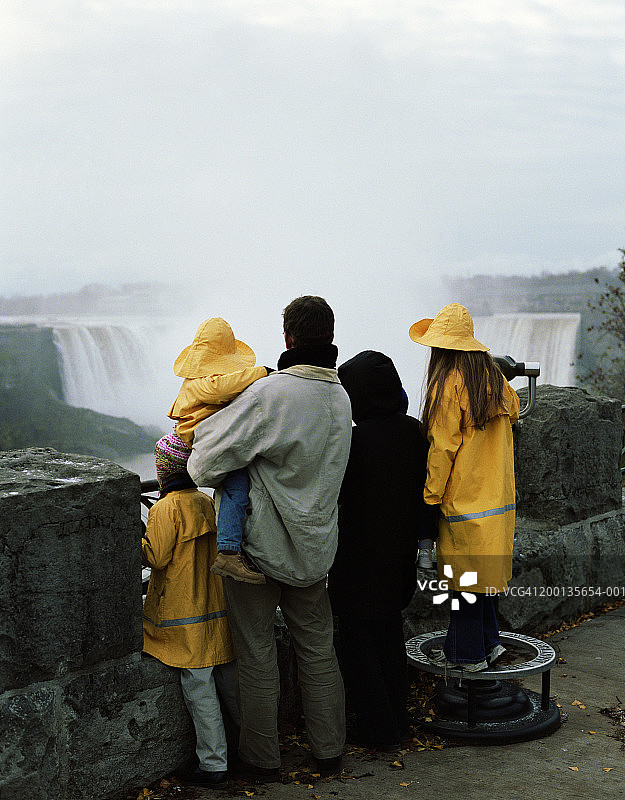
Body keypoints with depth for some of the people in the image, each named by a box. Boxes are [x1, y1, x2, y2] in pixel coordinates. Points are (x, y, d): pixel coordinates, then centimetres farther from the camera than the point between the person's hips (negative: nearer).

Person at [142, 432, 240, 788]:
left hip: (185, 619, -7)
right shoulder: (208, 503, 8)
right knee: (229, 683, 16)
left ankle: (214, 766, 5)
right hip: (218, 610, 7)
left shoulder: (166, 509, -14)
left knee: (200, 692, -1)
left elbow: (155, 557, -12)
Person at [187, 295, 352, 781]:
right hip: (315, 546, 6)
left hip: (261, 545, -6)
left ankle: (261, 760, 20)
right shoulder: (341, 397, 0)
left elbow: (206, 463, -19)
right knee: (318, 649, 17)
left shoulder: (269, 393, -22)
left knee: (258, 655, 8)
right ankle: (329, 752, 28)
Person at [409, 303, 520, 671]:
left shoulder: (449, 382, -14)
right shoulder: (494, 376, 6)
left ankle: (466, 653, 10)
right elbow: (514, 409, 25)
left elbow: (443, 447, -14)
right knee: (480, 569, 16)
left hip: (463, 497, -7)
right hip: (497, 495, 8)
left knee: (464, 573, 2)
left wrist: (431, 496, -8)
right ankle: (489, 640, 24)